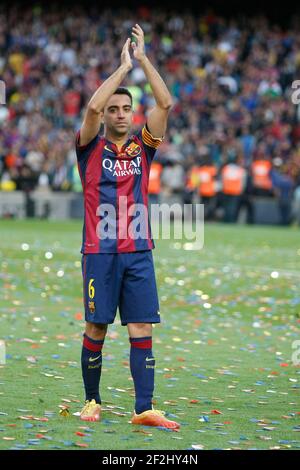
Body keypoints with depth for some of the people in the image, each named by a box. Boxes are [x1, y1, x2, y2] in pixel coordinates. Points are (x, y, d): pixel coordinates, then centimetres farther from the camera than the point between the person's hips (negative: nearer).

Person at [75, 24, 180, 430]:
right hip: (100, 251, -2)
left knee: (142, 329, -4)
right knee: (96, 329, 1)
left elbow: (165, 104, 1)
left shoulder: (142, 146, 12)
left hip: (139, 251, 2)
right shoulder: (91, 148, 4)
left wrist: (143, 58, -3)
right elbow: (92, 107, -14)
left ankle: (144, 409, -7)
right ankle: (92, 401, 16)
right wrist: (123, 66, -10)